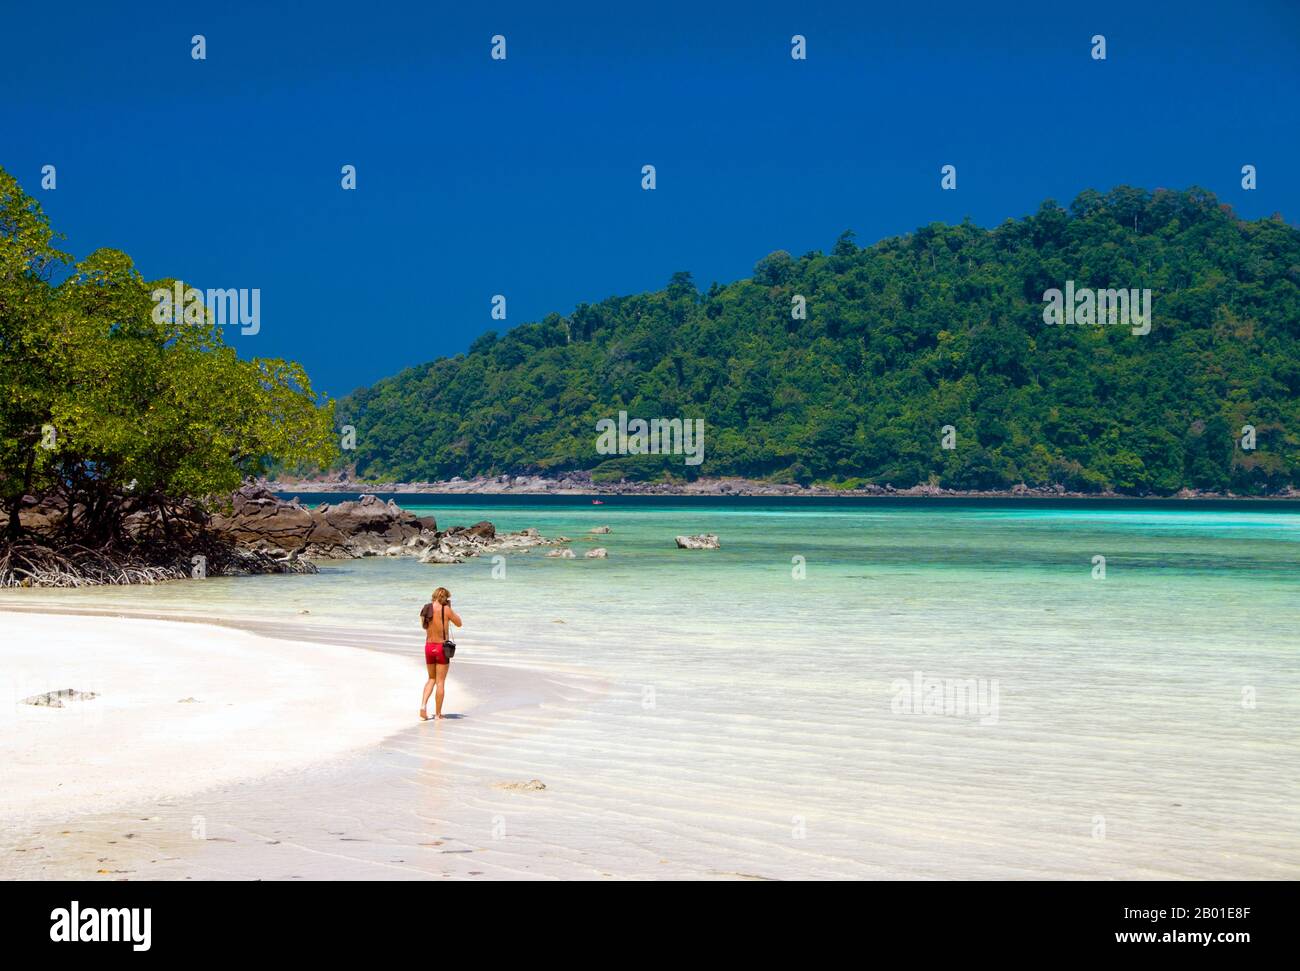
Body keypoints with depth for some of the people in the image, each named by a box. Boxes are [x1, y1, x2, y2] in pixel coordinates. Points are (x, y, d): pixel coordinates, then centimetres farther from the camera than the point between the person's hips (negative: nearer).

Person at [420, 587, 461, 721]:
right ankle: (438, 713, 9)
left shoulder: (426, 609, 0)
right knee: (440, 681, 5)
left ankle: (423, 704, 0)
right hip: (442, 647, -4)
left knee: (431, 679, 20)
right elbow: (459, 623, 2)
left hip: (429, 647, 4)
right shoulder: (446, 609, -12)